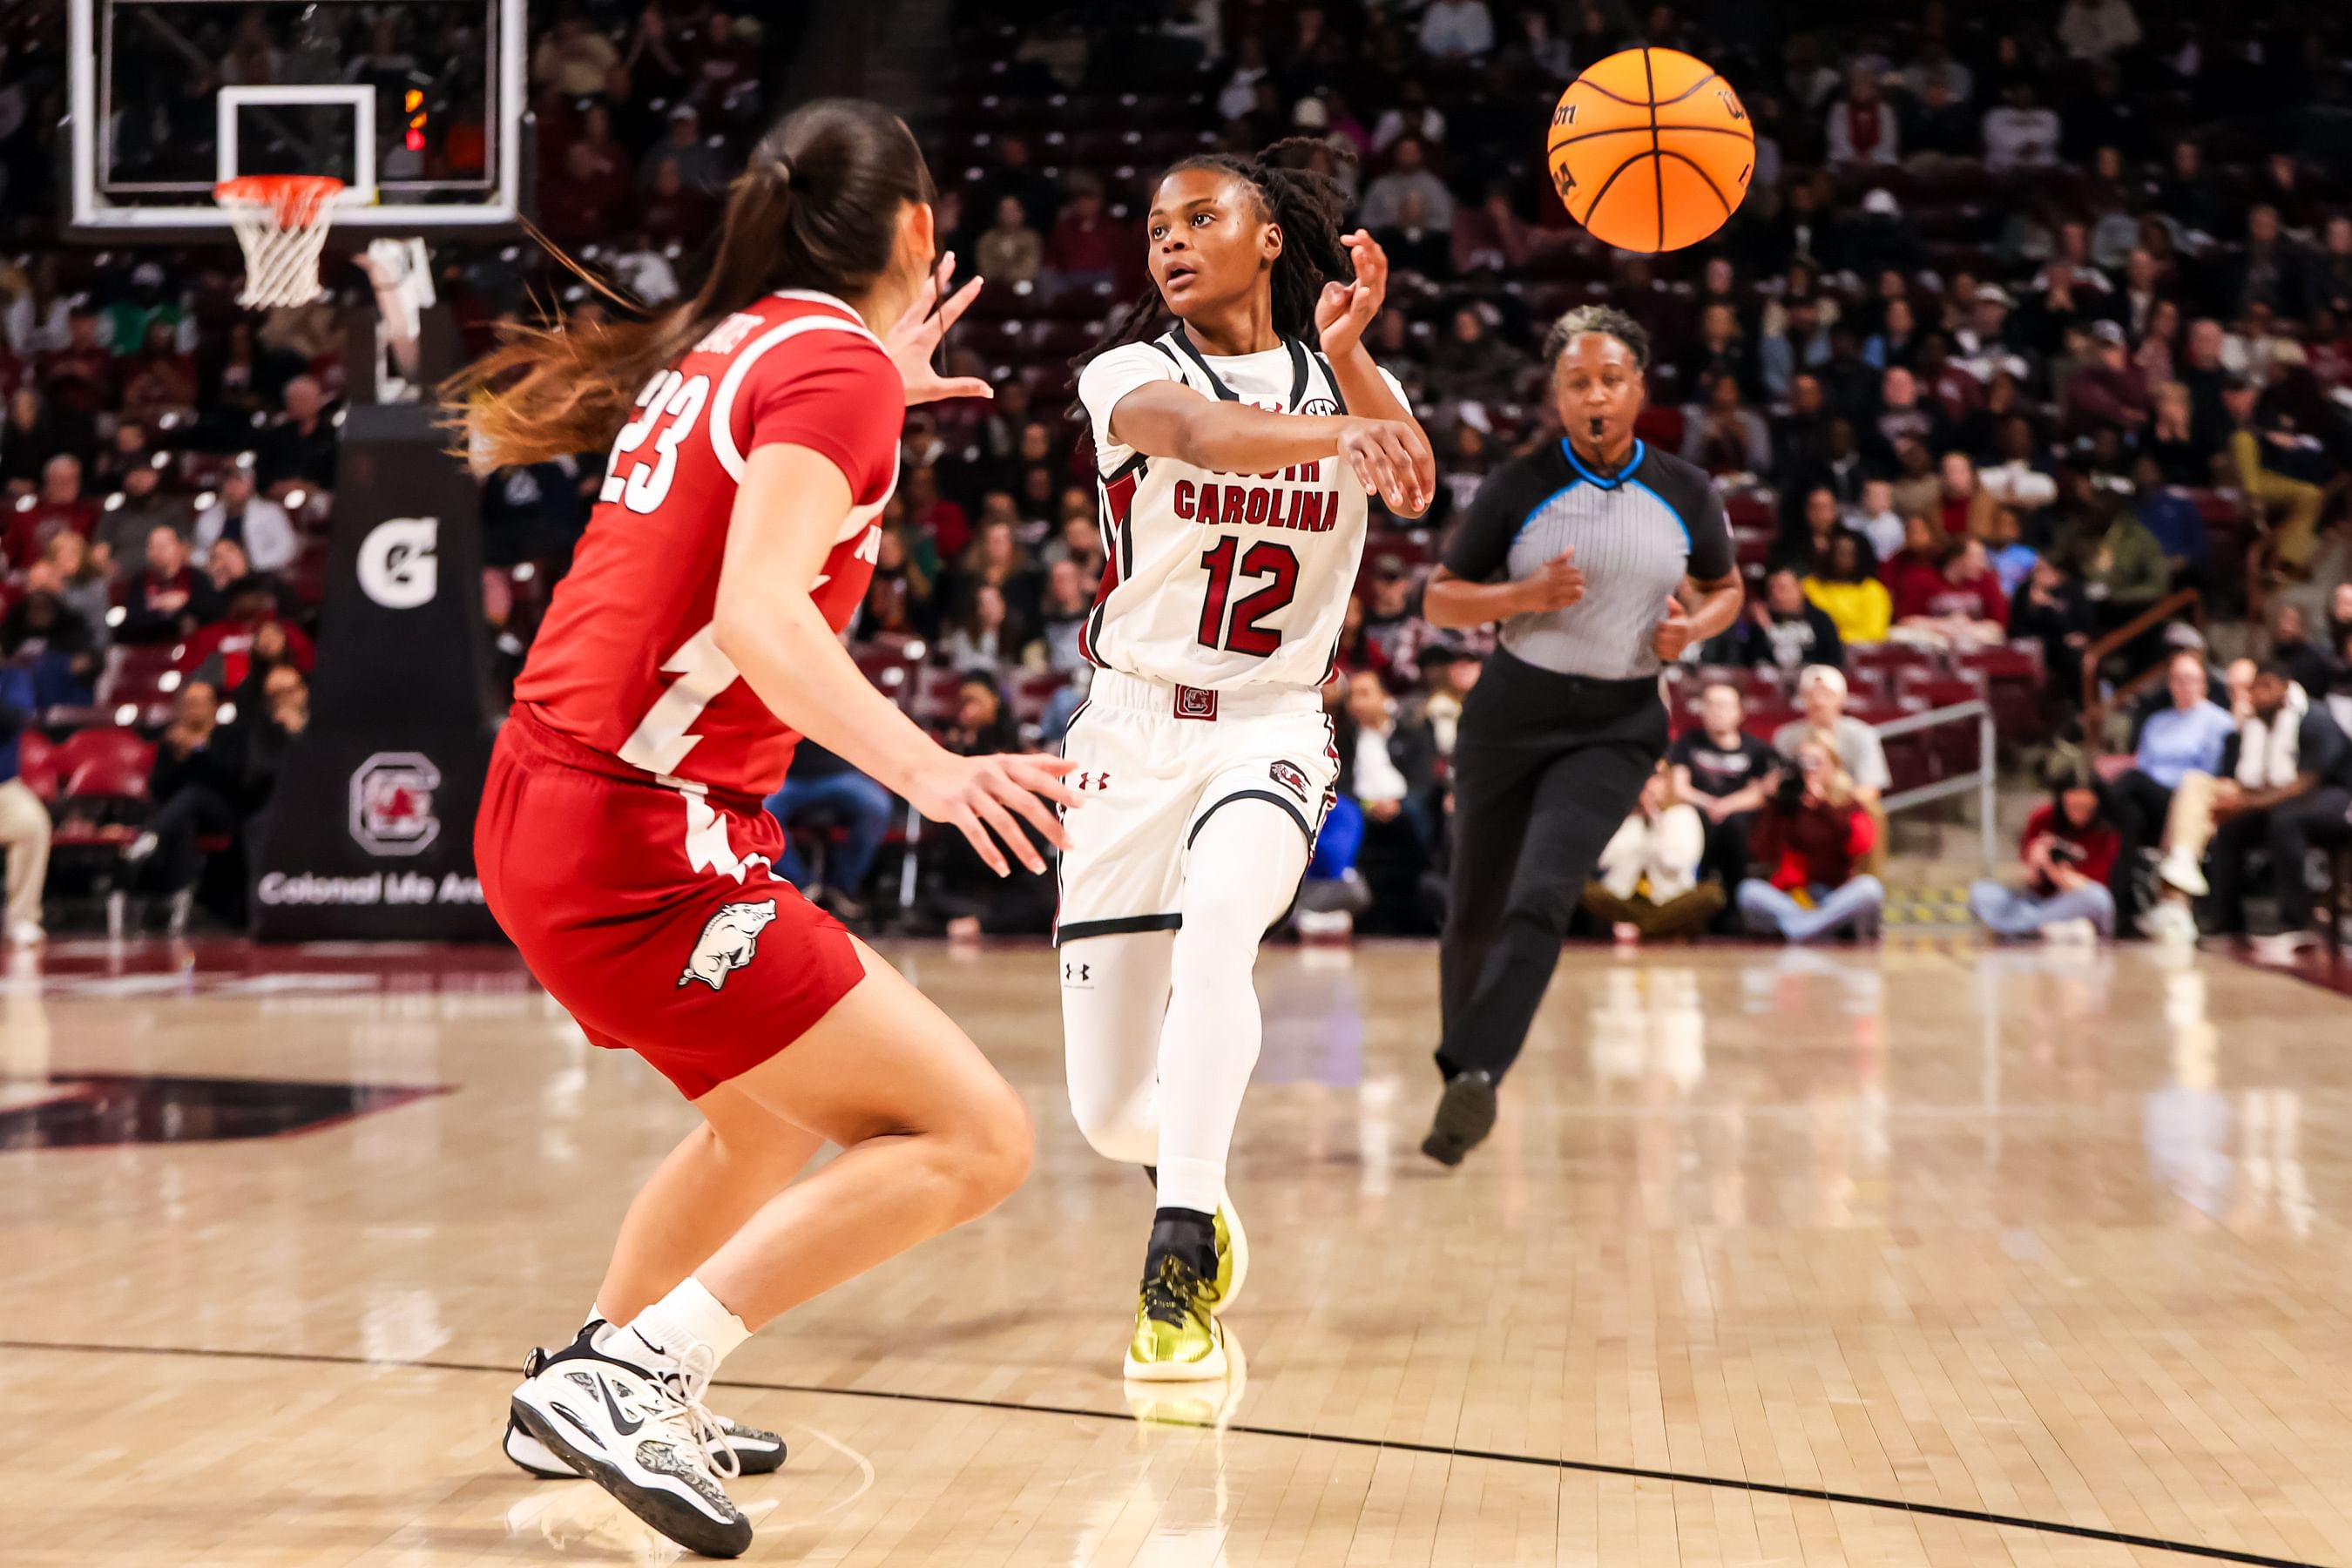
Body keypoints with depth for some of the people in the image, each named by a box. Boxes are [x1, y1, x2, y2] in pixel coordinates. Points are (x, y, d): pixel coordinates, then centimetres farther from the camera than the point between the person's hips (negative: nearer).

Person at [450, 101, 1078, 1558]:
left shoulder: (728, 341, 14)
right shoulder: (835, 363, -11)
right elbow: (758, 616, -26)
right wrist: (927, 766, -39)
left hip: (543, 807, 10)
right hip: (644, 845, -10)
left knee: (780, 1115, 30)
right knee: (976, 1138, -10)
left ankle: (594, 1388, 38)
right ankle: (631, 1380, -13)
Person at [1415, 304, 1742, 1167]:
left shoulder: (1687, 496, -1)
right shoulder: (1519, 486, -6)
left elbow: (1727, 588, 15)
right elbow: (1439, 599, -2)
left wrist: (1693, 627, -7)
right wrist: (1526, 595, -20)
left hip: (1616, 725, -1)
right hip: (1513, 709, 1)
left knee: (1541, 899, -21)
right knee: (1475, 909, 8)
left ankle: (1474, 1073, -23)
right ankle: (1463, 1066, 31)